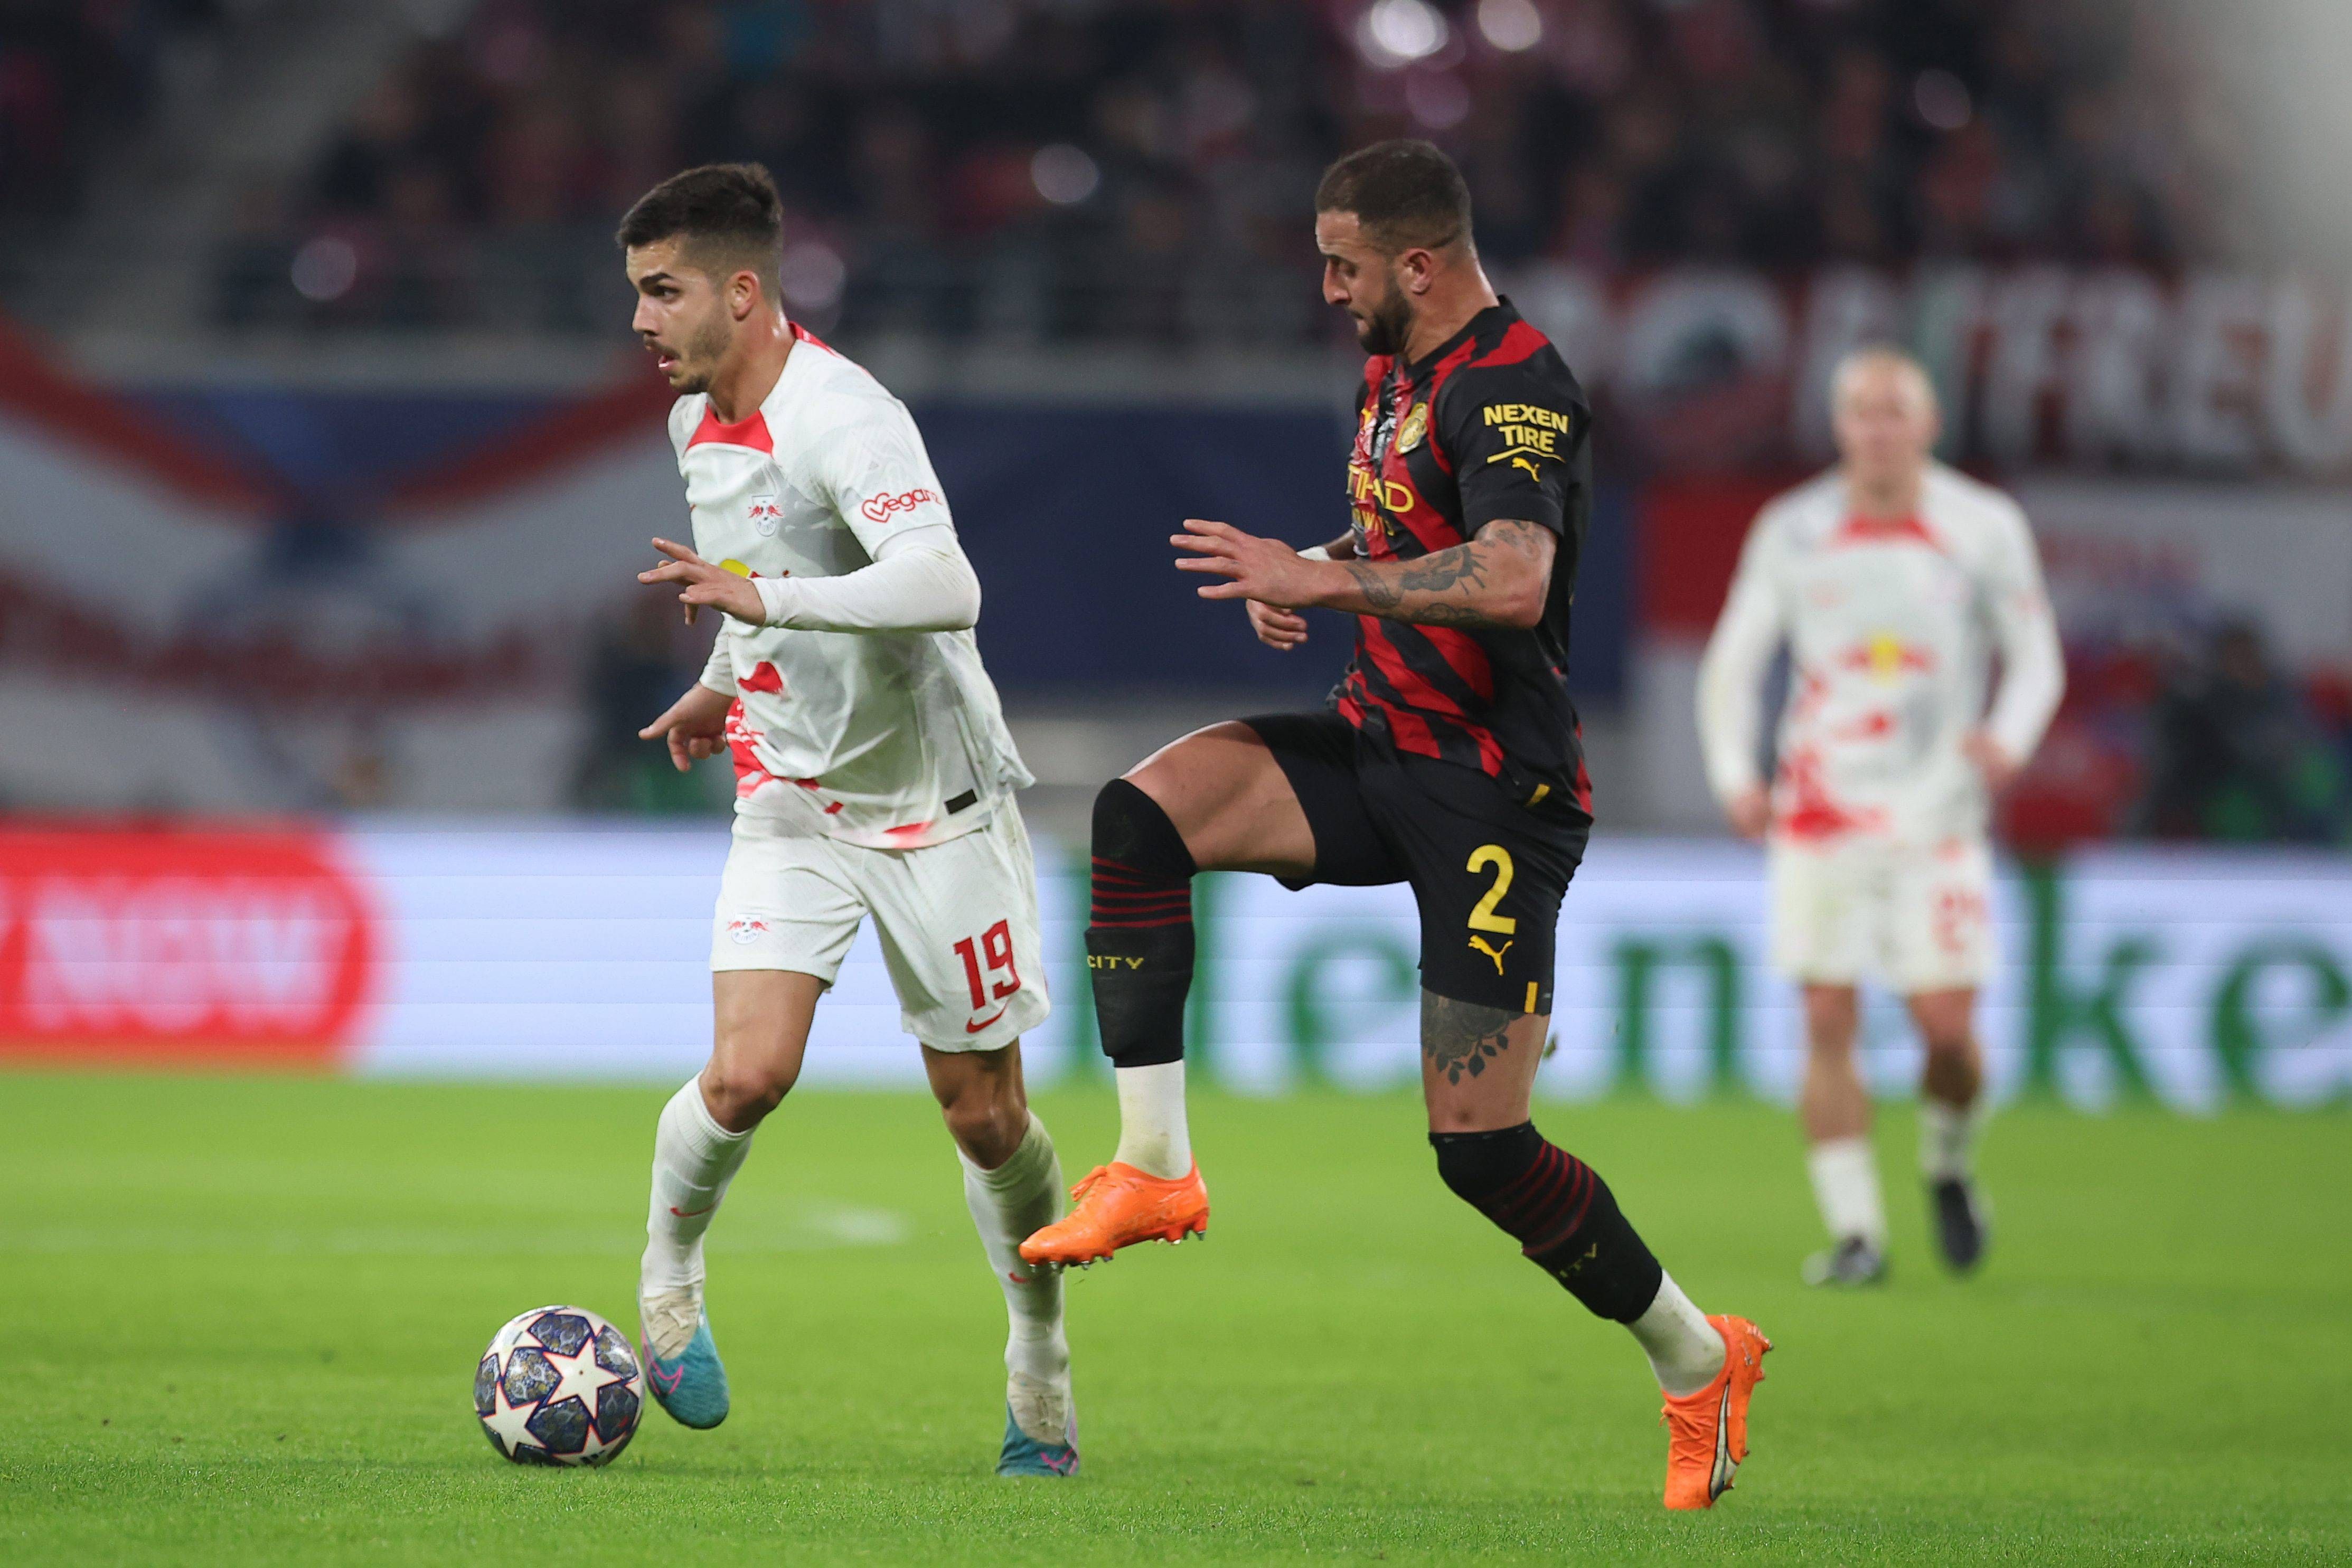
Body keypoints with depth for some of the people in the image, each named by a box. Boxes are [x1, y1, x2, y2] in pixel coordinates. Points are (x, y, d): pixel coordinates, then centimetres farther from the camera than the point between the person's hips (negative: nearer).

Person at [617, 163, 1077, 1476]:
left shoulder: (843, 418, -22)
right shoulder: (698, 422, 4)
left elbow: (945, 589, -37)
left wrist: (766, 600, -43)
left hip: (937, 800, -5)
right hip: (793, 797, 5)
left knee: (984, 1112, 3)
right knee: (747, 1076, -16)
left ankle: (1042, 1362, 24)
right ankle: (670, 1277, 10)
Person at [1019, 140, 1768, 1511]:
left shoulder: (1515, 390, -18)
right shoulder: (1395, 371, 12)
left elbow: (1511, 579, -35)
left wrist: (1318, 577, -28)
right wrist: (1305, 577, 7)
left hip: (1497, 794, -8)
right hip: (1382, 748, 8)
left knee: (1480, 1146, -9)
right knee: (1141, 813, -17)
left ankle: (1700, 1360, 12)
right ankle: (1156, 1169, -14)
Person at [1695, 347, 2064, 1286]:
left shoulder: (1983, 529, 1)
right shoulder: (1793, 532, 3)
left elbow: (2036, 656, 8)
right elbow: (1734, 661, 11)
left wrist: (2010, 735, -12)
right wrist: (1734, 770, -4)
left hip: (1937, 816, -1)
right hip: (1821, 813, 1)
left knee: (1946, 1025, -7)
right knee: (1828, 1021, -7)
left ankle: (1948, 1163, 25)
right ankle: (1854, 1232, -1)